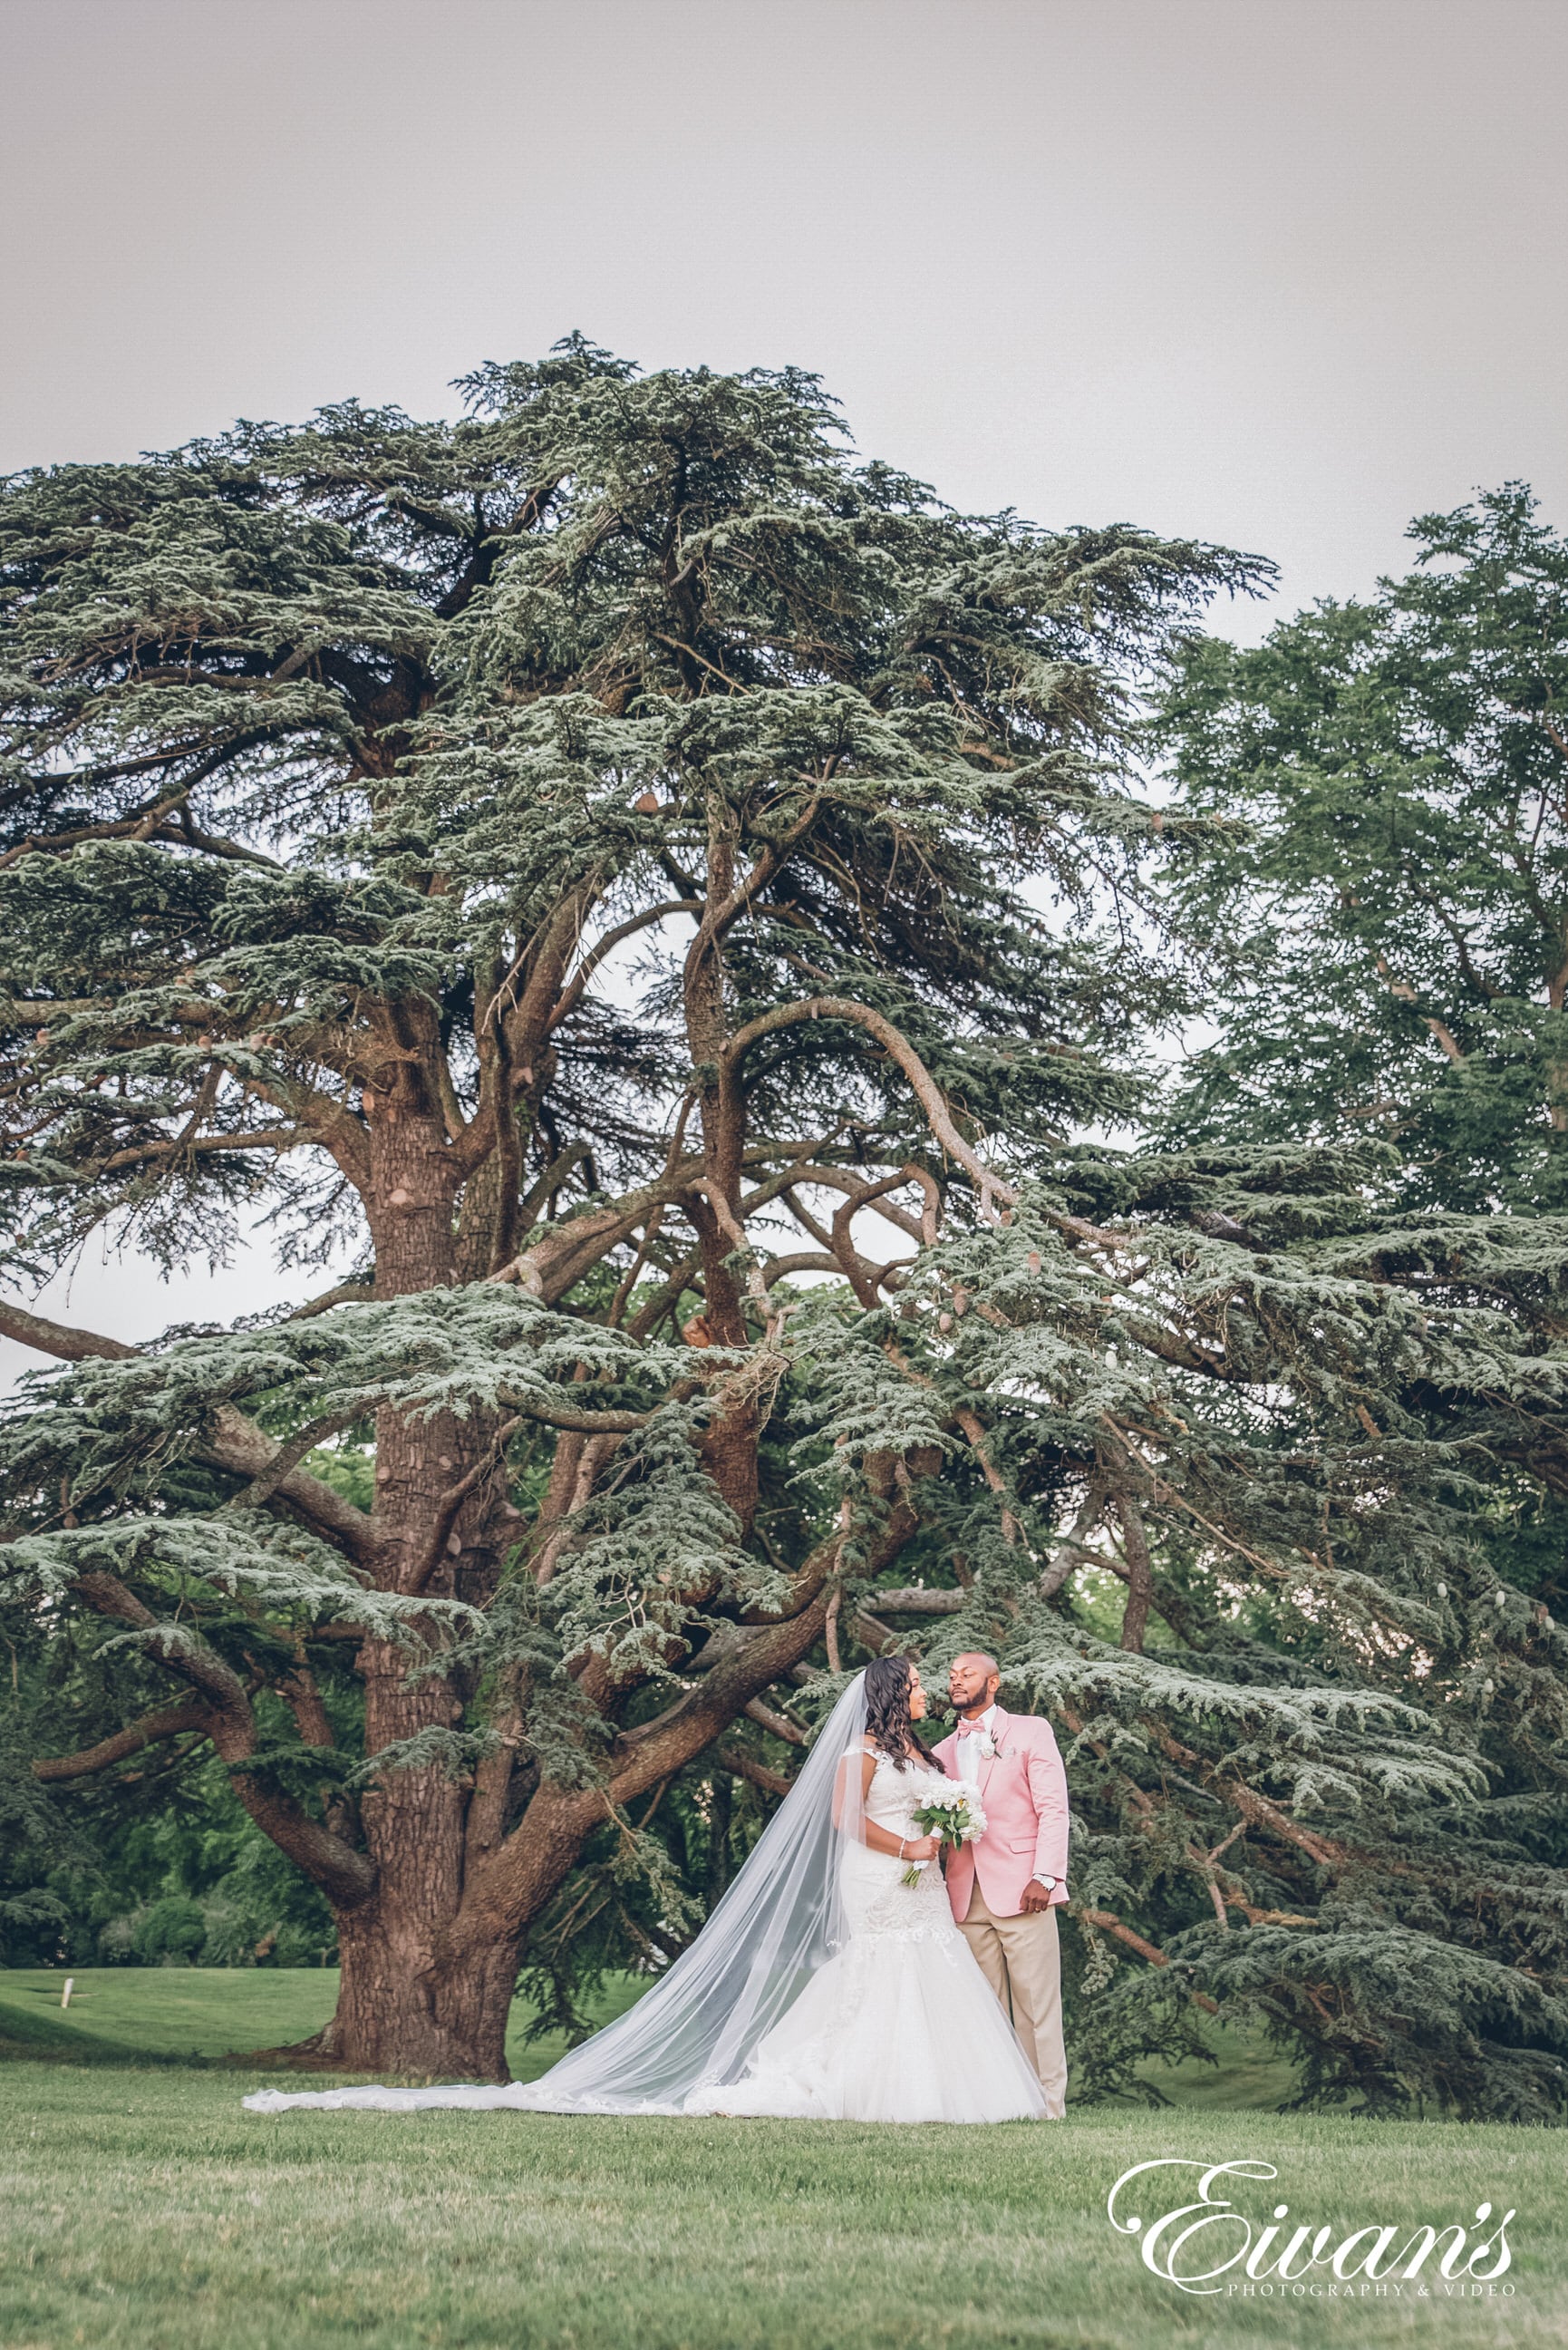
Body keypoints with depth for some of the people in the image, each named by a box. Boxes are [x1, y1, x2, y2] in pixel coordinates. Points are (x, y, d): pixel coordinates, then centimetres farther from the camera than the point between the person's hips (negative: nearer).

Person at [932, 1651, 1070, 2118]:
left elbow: (1053, 1808, -2)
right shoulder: (943, 1752, 20)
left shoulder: (1030, 1731, 6)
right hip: (967, 1897, 4)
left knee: (1036, 2004, -4)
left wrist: (1045, 1877, -12)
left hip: (1021, 1889, -4)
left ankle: (1047, 2102, 1)